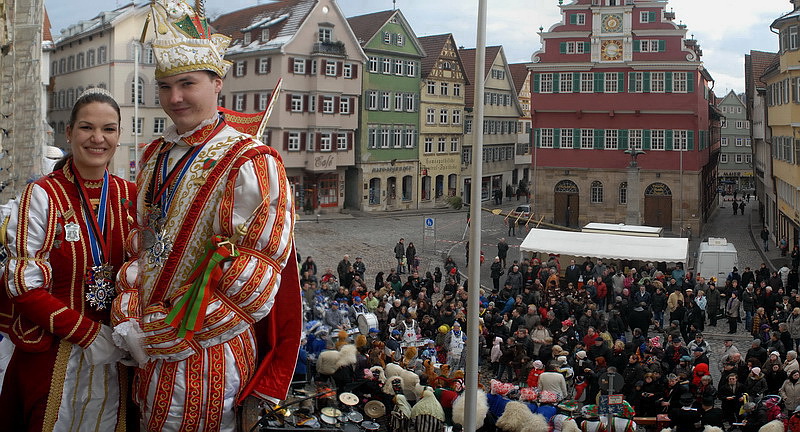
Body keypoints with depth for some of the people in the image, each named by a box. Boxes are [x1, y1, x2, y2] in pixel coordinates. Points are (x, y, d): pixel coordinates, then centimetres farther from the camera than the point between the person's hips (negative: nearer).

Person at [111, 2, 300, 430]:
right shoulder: (155, 156, 8)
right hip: (151, 349, 7)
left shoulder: (250, 164, -16)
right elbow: (146, 245, 14)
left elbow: (251, 282, -20)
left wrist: (164, 334, -16)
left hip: (209, 356, -7)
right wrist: (129, 316, -3)